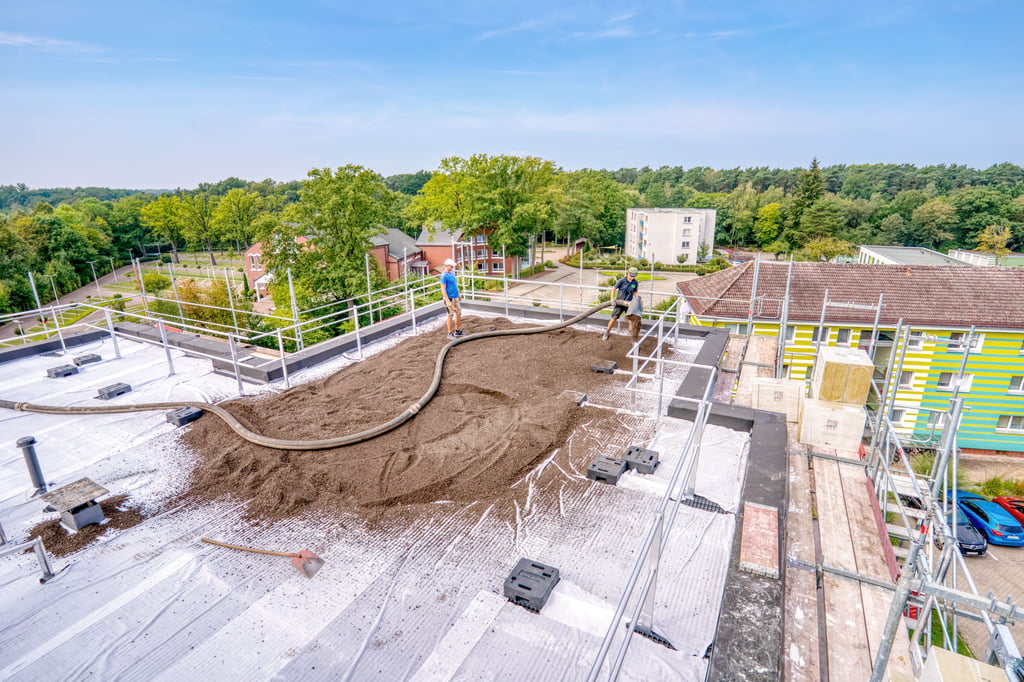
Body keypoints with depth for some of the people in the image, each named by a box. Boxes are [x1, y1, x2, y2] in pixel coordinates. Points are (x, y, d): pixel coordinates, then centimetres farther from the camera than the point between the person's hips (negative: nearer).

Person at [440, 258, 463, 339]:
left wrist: (458, 296, 21)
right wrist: (447, 301, -23)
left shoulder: (452, 273, 11)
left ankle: (458, 331, 24)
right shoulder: (444, 275, -14)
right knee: (451, 315, -1)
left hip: (456, 297, 8)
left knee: (459, 313, 11)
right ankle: (450, 333, 9)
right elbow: (443, 289, -18)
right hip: (449, 298, -8)